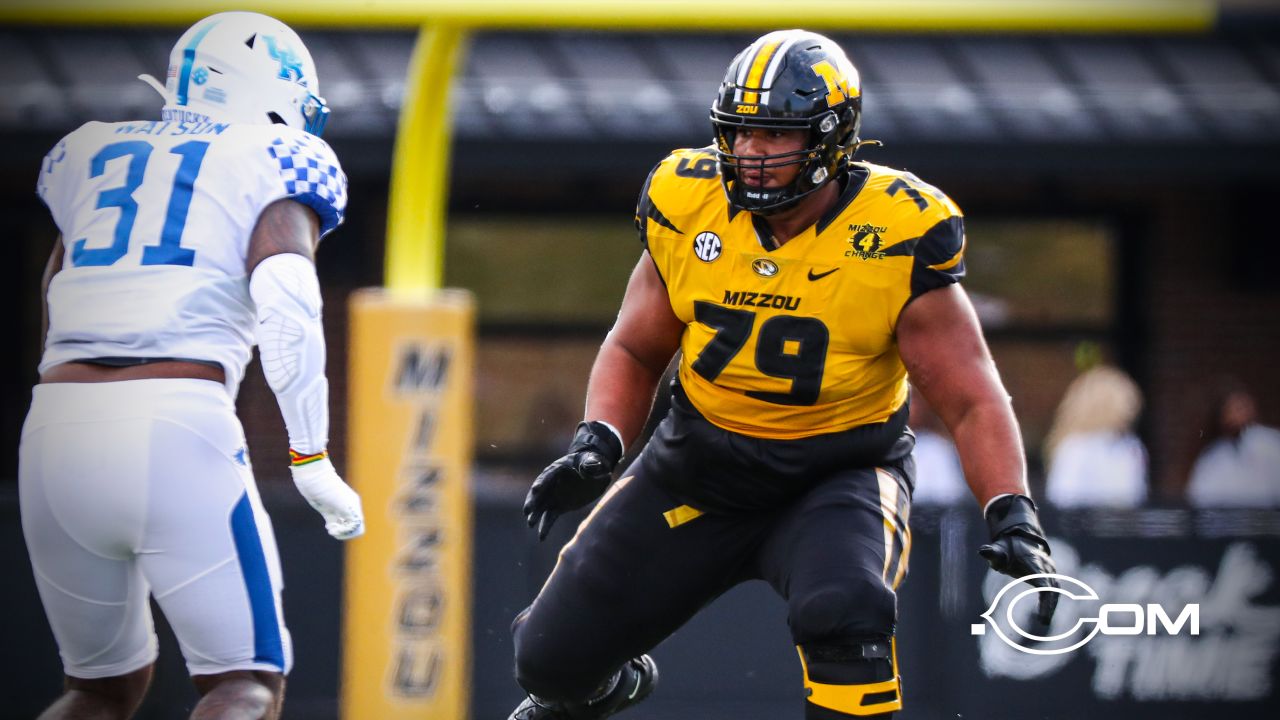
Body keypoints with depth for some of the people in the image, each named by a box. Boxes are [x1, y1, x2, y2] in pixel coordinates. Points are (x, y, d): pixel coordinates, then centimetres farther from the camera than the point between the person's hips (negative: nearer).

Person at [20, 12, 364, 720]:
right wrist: (311, 461, -6)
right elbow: (285, 298, -9)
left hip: (54, 428, 5)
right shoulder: (279, 159, 8)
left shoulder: (89, 153, 23)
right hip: (174, 429, -5)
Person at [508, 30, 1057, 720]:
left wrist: (1014, 516, -28)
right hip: (699, 470, 4)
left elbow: (972, 401, -14)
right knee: (553, 657, 5)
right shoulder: (686, 206, -10)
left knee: (843, 613, -36)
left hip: (838, 475, -4)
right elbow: (633, 351, 6)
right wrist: (597, 445, -12)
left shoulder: (896, 239, -19)